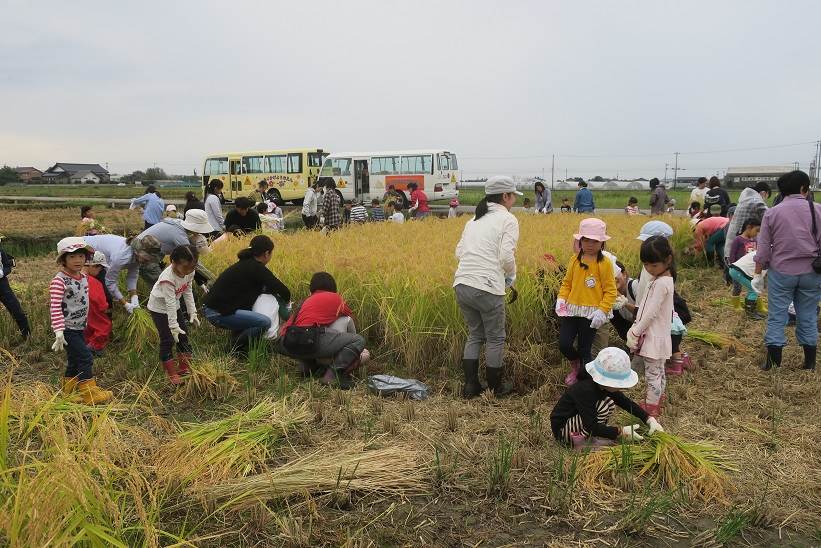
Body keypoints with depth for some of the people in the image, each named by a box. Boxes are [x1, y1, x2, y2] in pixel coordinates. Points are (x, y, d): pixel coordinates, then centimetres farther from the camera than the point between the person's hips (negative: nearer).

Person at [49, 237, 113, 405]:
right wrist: (58, 331, -26)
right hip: (67, 329, -8)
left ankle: (69, 391, 32)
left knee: (75, 360, 17)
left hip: (79, 328, 8)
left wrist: (85, 322, 21)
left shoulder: (84, 277, 6)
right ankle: (90, 393, -5)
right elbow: (55, 308, -22)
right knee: (85, 357, -11)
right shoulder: (59, 281, -18)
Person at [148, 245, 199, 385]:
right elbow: (170, 303, -34)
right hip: (159, 308, -7)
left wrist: (192, 313, -5)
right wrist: (173, 326, -32)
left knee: (184, 335, 9)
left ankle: (184, 368, 20)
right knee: (168, 340, -7)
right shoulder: (168, 278, -36)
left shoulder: (190, 272, -15)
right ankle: (171, 373, 5)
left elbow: (188, 292, -2)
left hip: (175, 306, 7)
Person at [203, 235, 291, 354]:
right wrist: (286, 299, 9)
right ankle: (236, 348, -1)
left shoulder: (245, 264, 14)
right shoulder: (256, 268, -13)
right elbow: (284, 291, -12)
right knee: (265, 322, -16)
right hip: (218, 313, -10)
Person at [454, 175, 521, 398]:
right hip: (487, 288, -6)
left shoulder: (474, 219, 19)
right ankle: (495, 387, 24)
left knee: (474, 334, 21)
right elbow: (507, 256, -12)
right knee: (495, 339, 11)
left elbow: (459, 252, 14)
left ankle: (470, 386, 22)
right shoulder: (507, 219, -2)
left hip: (461, 285, 7)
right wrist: (511, 277, 6)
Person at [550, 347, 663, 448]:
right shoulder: (585, 390, -31)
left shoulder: (603, 385, -5)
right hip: (562, 429, -9)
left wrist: (650, 419, -6)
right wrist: (621, 432, -25)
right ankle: (582, 441, -12)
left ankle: (588, 436, 0)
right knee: (603, 406, -24)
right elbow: (592, 427, -29)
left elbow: (626, 402, 3)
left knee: (610, 403, -1)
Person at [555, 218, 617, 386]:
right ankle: (576, 365, 31)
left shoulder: (604, 263, -8)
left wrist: (602, 311, -17)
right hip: (571, 310, 4)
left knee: (585, 350, 4)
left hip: (591, 313, -4)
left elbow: (610, 291, -8)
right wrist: (561, 299, -3)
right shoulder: (574, 260, 5)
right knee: (564, 345, -1)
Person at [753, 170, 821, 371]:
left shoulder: (772, 213, -2)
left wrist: (758, 274, 4)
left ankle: (773, 362, 7)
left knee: (776, 317, 5)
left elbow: (763, 248, -2)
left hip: (781, 272, -1)